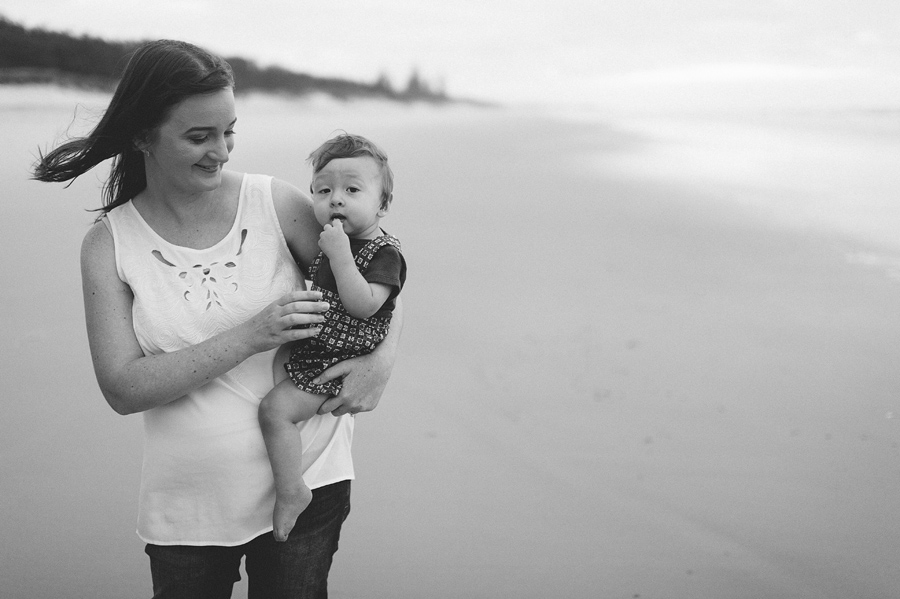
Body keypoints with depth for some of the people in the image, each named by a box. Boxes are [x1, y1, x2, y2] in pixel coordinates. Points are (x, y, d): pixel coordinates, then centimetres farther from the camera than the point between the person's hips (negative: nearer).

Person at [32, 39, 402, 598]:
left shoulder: (277, 205, -7)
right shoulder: (109, 246, -5)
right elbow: (123, 388, -12)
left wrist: (382, 358, -16)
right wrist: (251, 337, -21)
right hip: (187, 505, 1)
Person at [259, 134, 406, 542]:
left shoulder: (384, 253, -18)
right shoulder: (333, 240, 7)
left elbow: (362, 305, -31)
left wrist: (340, 252, -33)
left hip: (337, 364, -10)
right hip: (311, 348, 10)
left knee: (276, 409, -20)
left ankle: (291, 492, -7)